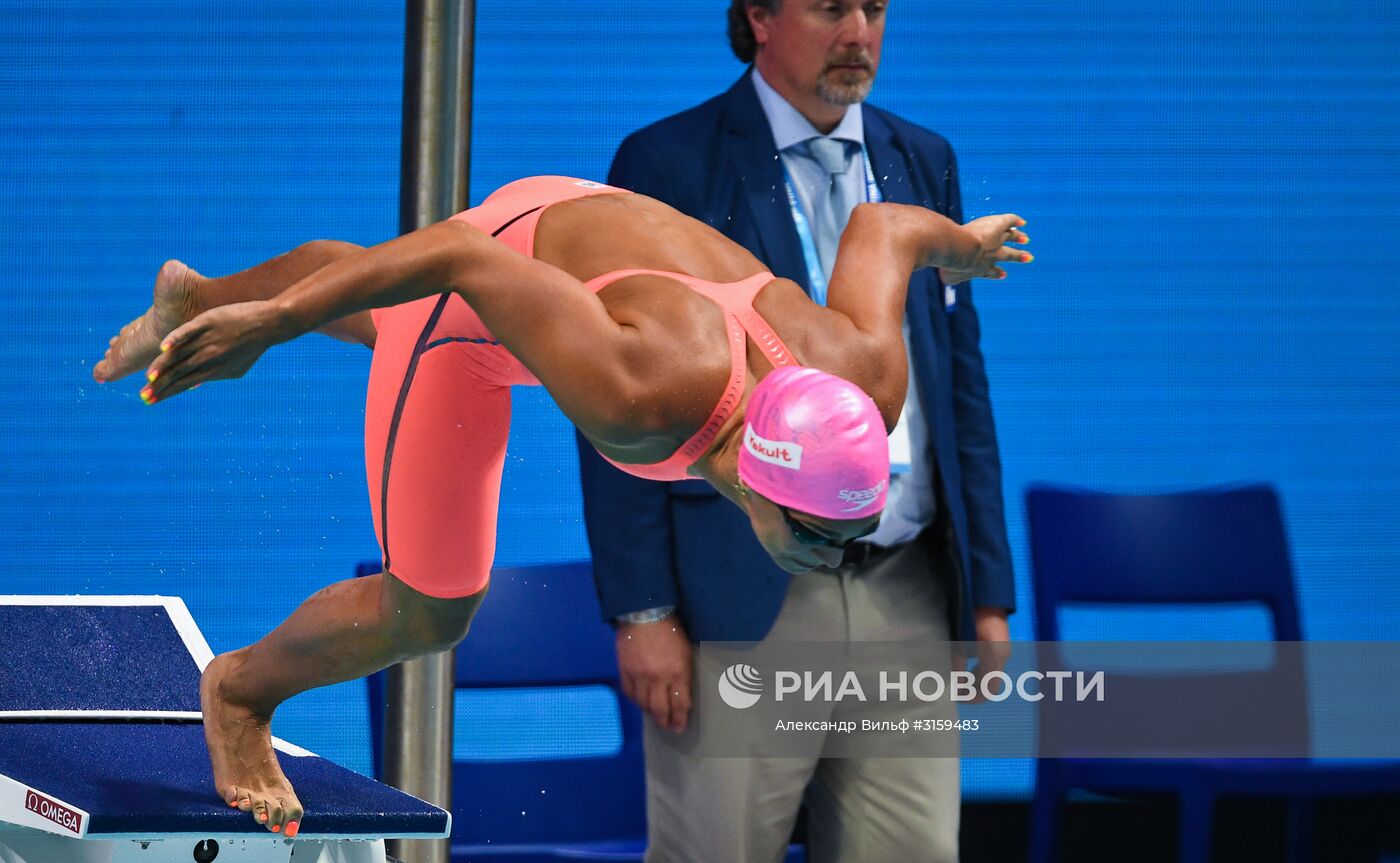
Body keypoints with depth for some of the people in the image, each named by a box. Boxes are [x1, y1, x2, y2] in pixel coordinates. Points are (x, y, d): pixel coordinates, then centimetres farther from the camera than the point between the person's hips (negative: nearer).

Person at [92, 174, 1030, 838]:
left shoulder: (863, 390, -30)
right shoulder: (636, 396, -47)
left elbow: (881, 227, -10)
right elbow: (458, 256, -40)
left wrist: (961, 240, 14)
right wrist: (265, 323, -36)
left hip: (584, 226, 6)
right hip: (477, 287, -6)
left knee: (364, 307, 36)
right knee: (426, 615, 1)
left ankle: (196, 299, 67)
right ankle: (242, 689, 31)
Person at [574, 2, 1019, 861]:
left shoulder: (923, 164, 13)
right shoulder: (666, 165, -3)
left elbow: (963, 380, 15)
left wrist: (989, 589, 10)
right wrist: (641, 609, -11)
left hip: (906, 598, 5)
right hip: (744, 601, -4)